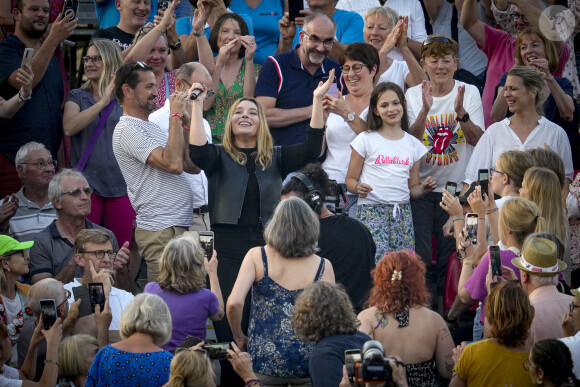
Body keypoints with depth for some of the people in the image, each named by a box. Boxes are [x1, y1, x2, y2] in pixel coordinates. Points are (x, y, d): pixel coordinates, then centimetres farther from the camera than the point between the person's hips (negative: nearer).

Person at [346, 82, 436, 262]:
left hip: (402, 212, 4)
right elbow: (350, 179, 4)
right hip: (371, 210, -4)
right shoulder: (366, 140, 4)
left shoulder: (414, 144, 14)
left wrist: (424, 188, -3)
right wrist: (358, 188, -17)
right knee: (377, 265, -19)